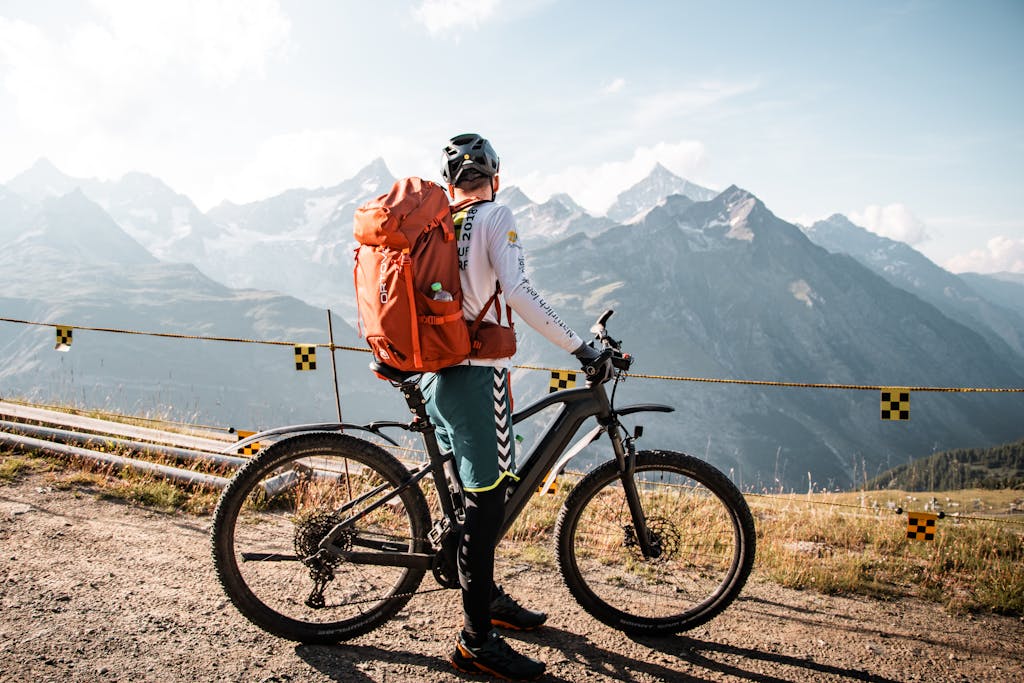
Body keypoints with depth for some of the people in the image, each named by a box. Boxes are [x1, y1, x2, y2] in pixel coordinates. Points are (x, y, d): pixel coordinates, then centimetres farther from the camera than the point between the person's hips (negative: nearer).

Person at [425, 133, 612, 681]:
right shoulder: (494, 217, -6)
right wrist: (582, 350, -18)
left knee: (476, 493, 20)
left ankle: (489, 598, 35)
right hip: (477, 374, -8)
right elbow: (518, 293, -20)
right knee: (487, 499, -3)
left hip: (436, 373, 8)